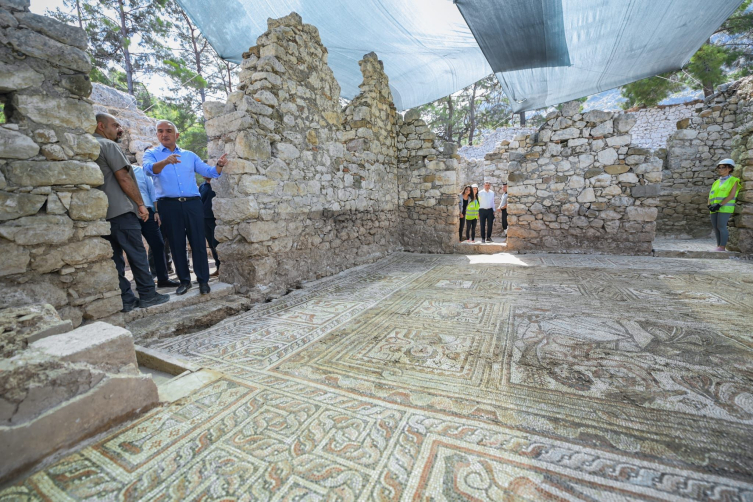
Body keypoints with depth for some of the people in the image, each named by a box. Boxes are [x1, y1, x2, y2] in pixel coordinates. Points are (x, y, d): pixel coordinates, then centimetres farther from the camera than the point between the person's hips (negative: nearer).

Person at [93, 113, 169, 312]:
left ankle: (125, 299, 9)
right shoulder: (108, 145, -5)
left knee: (115, 256, 6)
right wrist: (141, 204, -8)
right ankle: (147, 295, 1)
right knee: (137, 253, -3)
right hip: (120, 211, -8)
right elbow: (124, 178, -12)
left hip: (102, 213, 8)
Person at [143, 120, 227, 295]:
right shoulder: (152, 154, 8)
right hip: (169, 205, -1)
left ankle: (203, 280, 7)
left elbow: (209, 172, 9)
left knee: (198, 242, 0)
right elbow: (149, 169, -14)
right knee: (176, 244, 5)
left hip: (192, 203, 1)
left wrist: (219, 165, -13)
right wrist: (165, 162, -34)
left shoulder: (190, 155, 16)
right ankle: (184, 280, 16)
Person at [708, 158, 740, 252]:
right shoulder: (716, 182, 19)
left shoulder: (733, 180, 3)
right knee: (715, 227, 4)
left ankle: (722, 247, -9)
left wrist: (719, 204, -18)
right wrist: (710, 205, -3)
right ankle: (718, 246, 10)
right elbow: (710, 195, 15)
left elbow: (731, 195, -8)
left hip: (725, 207, -5)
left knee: (721, 226, -13)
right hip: (714, 208, 6)